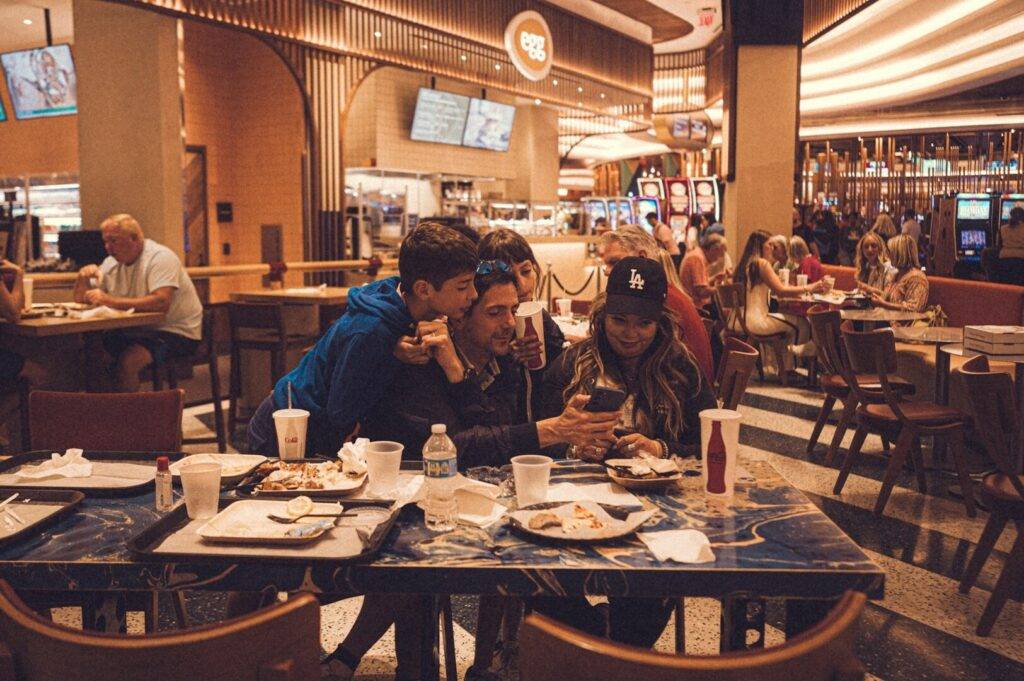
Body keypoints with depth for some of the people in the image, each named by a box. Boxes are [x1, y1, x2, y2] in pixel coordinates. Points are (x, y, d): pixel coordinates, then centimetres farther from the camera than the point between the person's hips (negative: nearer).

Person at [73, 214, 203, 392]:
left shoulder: (160, 257, -14)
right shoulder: (112, 263, 10)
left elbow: (161, 302, -31)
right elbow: (81, 298, 17)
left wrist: (111, 301, -30)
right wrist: (83, 276, -6)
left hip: (176, 332, -8)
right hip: (138, 330, 8)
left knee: (127, 361, -30)